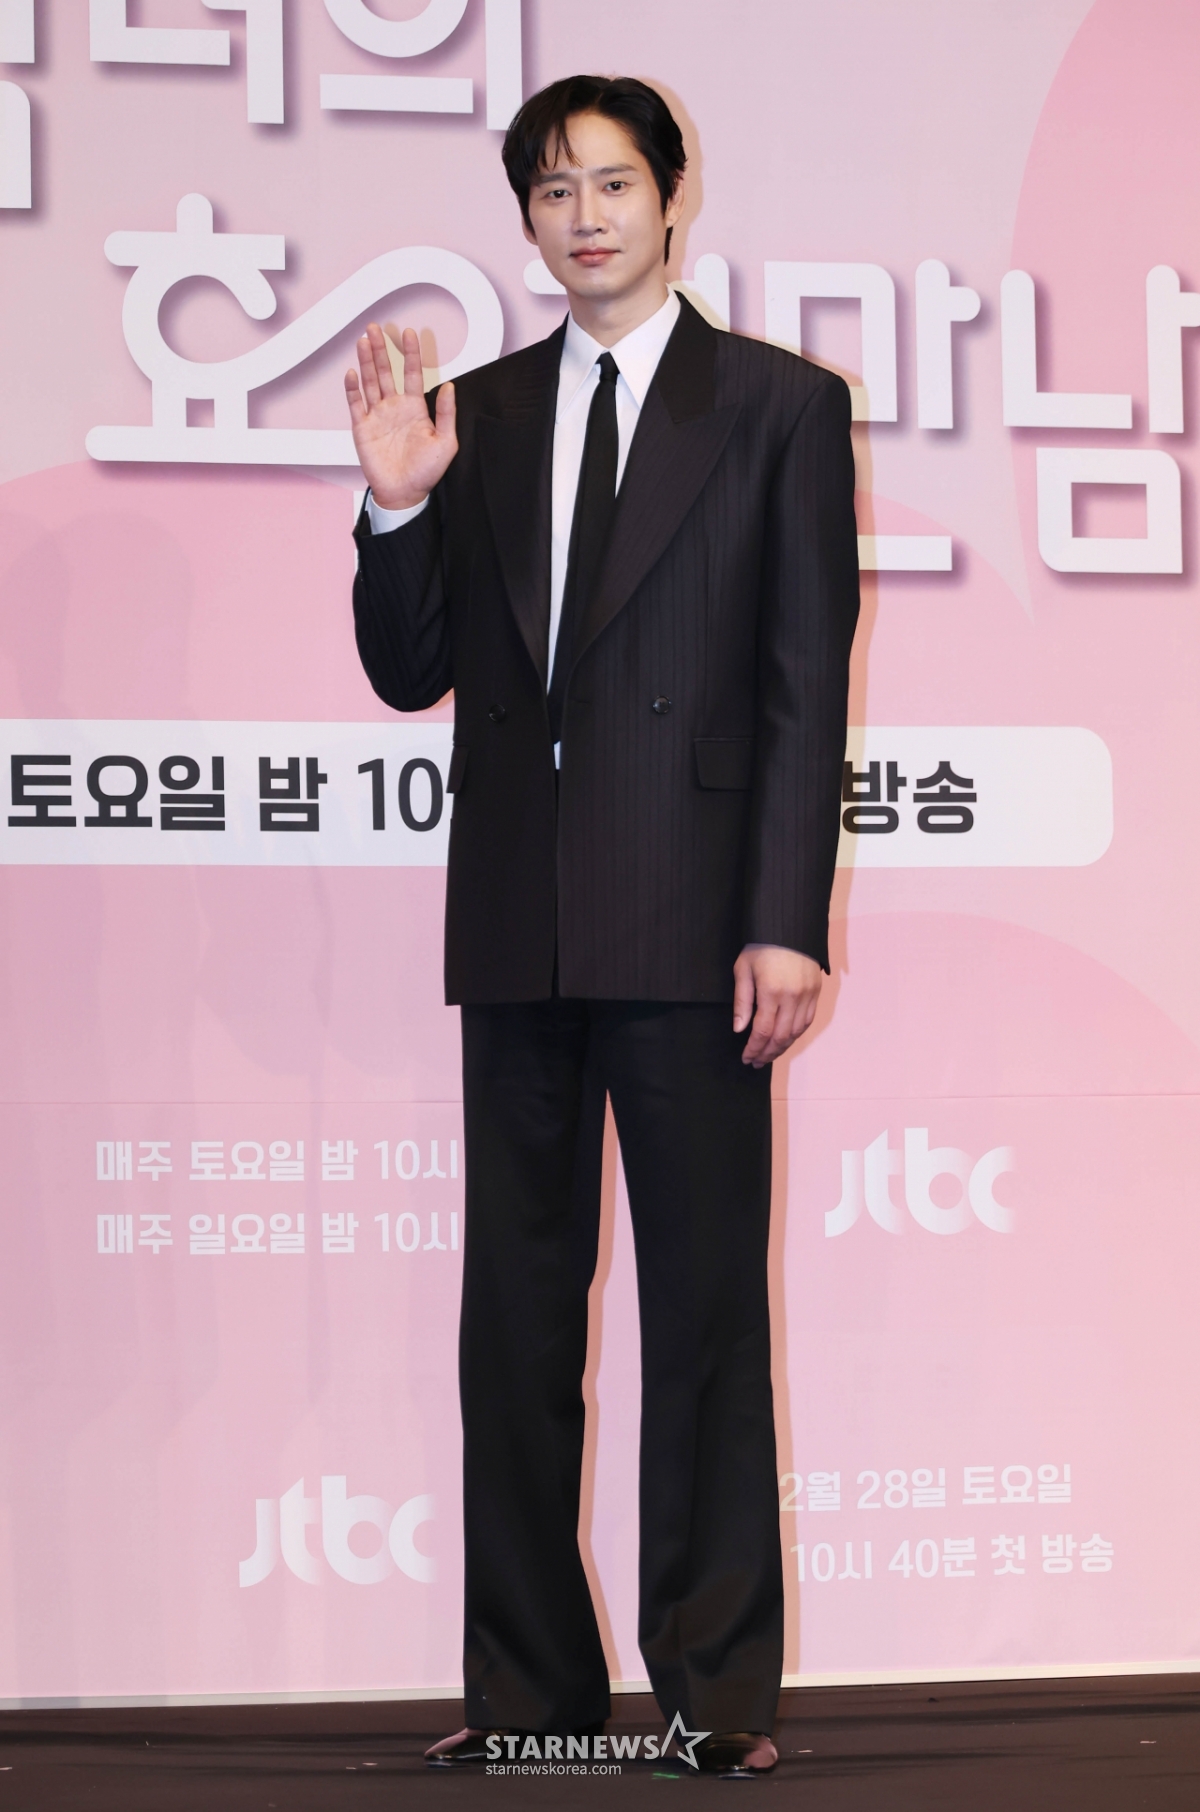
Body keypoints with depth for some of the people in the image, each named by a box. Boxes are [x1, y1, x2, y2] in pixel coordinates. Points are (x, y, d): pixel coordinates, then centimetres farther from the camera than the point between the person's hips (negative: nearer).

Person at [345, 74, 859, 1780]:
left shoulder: (780, 405, 2)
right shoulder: (479, 415, 12)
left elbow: (807, 682, -3)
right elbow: (411, 672, 12)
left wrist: (788, 921, -11)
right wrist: (398, 506, -5)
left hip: (690, 922, -4)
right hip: (518, 924, 4)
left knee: (706, 1304, 0)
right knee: (516, 1304, 8)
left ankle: (719, 1684, 8)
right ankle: (530, 1683, 17)